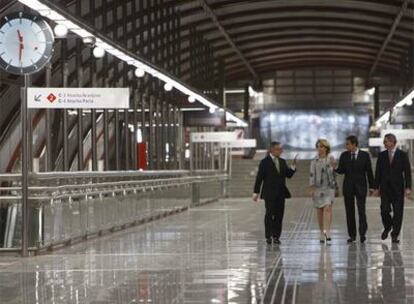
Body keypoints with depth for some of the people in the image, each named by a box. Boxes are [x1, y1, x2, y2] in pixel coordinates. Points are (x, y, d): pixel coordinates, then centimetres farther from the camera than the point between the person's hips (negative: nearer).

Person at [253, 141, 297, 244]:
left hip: (281, 193, 5)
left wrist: (293, 166, -8)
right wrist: (256, 192, -7)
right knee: (269, 215, -1)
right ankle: (268, 236, 5)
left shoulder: (282, 162, 12)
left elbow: (289, 175, 10)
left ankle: (276, 236, 9)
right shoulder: (265, 162, -4)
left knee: (279, 215, 3)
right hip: (269, 193, -5)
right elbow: (259, 178, -5)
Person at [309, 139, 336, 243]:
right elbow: (311, 175, 1)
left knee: (328, 208, -17)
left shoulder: (331, 160, 4)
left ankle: (327, 231, -25)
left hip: (329, 188, -1)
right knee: (319, 211, 4)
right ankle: (322, 234, 11)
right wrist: (311, 189, -4)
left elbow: (333, 174, 12)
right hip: (317, 188, 1)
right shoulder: (314, 161, 4)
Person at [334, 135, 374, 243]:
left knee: (361, 210, -9)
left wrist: (371, 186, -1)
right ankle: (352, 235, 8)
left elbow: (369, 171, 2)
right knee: (349, 212, 3)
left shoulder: (365, 155, -1)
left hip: (361, 187, -2)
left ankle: (362, 233, -6)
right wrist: (334, 169, -17)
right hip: (348, 187, 2)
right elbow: (341, 170, 4)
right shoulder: (344, 155, 5)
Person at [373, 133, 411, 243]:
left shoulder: (402, 155, 0)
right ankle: (387, 227, 20)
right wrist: (376, 187, 4)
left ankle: (395, 235, 7)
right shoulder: (382, 155, 7)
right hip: (385, 188, 1)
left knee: (398, 212, -1)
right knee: (384, 210, -8)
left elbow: (407, 172, -2)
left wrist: (408, 187, -10)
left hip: (398, 188, -1)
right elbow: (378, 172, 9)